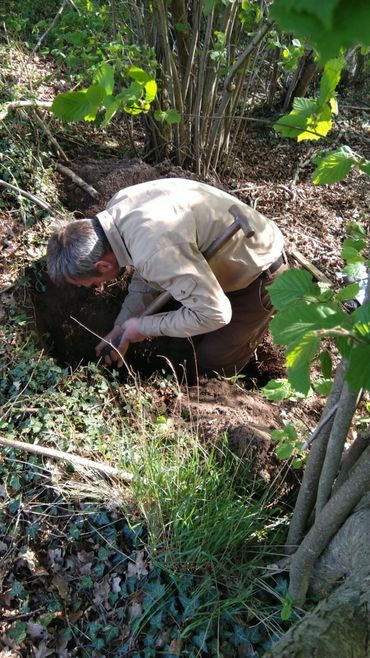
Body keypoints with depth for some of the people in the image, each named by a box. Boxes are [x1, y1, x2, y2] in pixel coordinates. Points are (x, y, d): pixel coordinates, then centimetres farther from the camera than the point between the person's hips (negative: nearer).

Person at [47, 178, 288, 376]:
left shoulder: (155, 250, -41)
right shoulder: (118, 207, -12)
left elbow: (213, 313, -34)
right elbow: (146, 273, 3)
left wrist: (143, 326, -22)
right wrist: (121, 327, 0)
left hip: (258, 274, -8)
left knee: (213, 364, 1)